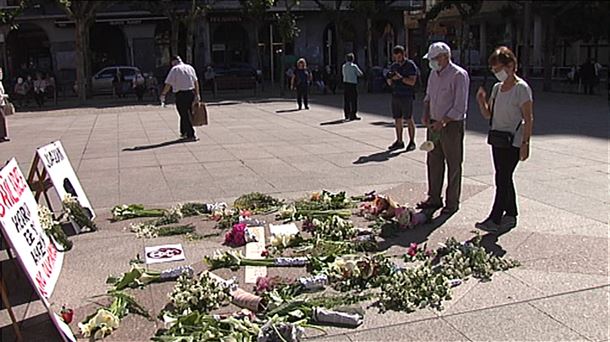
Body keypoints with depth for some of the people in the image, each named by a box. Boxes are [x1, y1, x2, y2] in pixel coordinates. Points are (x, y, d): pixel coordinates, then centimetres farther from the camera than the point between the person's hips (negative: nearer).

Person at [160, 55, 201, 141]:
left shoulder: (175, 69, -7)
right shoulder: (190, 67, 11)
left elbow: (168, 84, -9)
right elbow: (196, 82, 11)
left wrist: (163, 94, 0)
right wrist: (197, 94, 15)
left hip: (181, 94, -6)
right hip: (191, 93, 6)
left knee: (184, 115, 0)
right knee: (186, 114, 18)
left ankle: (191, 135, -2)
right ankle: (184, 132, 28)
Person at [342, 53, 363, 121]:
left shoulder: (344, 66, 7)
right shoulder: (354, 66, -8)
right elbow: (360, 74, -1)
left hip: (345, 83, 5)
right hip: (352, 83, -5)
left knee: (346, 100, 8)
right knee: (353, 100, 1)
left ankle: (347, 115, 11)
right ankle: (353, 115, 1)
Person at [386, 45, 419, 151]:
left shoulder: (411, 65, -4)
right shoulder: (393, 66, 14)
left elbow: (412, 82, -12)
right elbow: (390, 83, 15)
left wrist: (400, 78, -21)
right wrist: (389, 78, -6)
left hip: (407, 97, -6)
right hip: (395, 96, 6)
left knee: (409, 120, -2)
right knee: (397, 120, 6)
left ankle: (412, 142, 5)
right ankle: (399, 141, 13)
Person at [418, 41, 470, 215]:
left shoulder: (459, 75, -14)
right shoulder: (434, 74, 9)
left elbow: (460, 107, -17)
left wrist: (442, 122, -21)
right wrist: (426, 115, 6)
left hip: (451, 125, -7)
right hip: (434, 125, 7)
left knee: (453, 165, 3)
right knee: (433, 162, 12)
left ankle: (452, 202, 13)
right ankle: (434, 198, 23)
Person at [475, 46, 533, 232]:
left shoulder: (522, 88, -11)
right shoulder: (497, 87, 11)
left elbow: (528, 119, -13)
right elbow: (488, 114, 14)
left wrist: (525, 143, -17)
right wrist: (481, 101, -4)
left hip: (513, 141, -8)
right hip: (497, 139, 8)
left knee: (502, 179, -8)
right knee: (504, 178, 13)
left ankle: (494, 220, -5)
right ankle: (511, 214, 25)